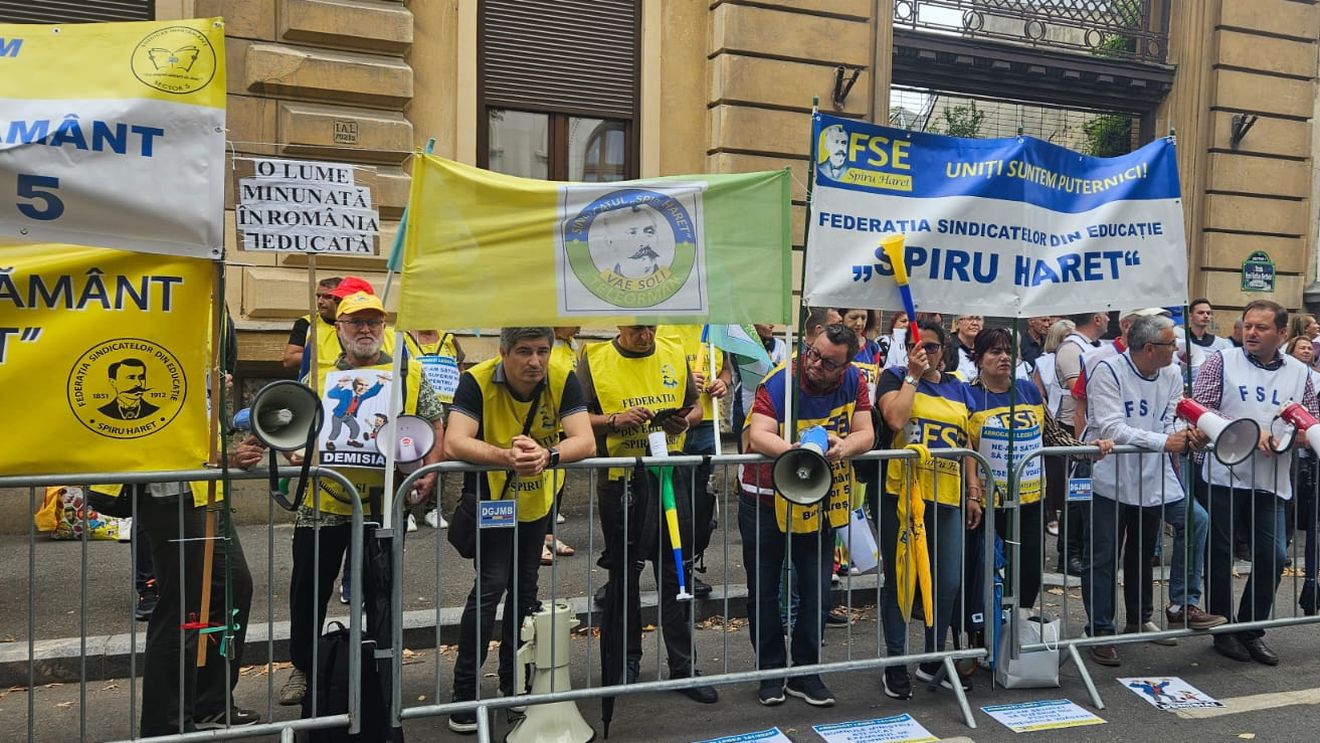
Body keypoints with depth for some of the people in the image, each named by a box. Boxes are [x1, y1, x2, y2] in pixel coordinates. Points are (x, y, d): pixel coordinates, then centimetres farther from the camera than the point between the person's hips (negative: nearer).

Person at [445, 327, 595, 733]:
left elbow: (585, 442, -28)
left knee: (525, 586, 13)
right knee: (492, 584, -13)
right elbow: (454, 442, -37)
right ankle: (465, 691, -1)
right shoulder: (476, 381, -26)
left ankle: (513, 680, 31)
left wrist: (548, 455, -49)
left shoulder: (563, 381, -20)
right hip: (490, 498, -4)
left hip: (538, 499, 4)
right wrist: (506, 457, -54)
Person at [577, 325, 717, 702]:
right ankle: (625, 660, 26)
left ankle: (683, 666, 15)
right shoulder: (594, 359, -3)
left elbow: (695, 406, 15)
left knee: (677, 571, 5)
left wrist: (684, 421, -7)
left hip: (670, 473, 2)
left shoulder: (674, 354, 6)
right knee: (623, 572, 10)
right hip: (620, 477, -2)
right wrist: (615, 421, -20)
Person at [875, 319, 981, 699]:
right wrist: (913, 374, -11)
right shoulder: (894, 377, 2)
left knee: (948, 582, 6)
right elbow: (895, 419, -18)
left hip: (947, 497, 4)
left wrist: (974, 493, 10)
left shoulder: (958, 388, 14)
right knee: (899, 579, 4)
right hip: (901, 494, -4)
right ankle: (896, 662, 16)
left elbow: (968, 445, 15)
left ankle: (934, 659, 24)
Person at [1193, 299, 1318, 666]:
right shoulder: (1222, 362, -1)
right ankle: (1224, 630, 21)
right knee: (1221, 556, 6)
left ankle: (1252, 630, 21)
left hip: (1271, 482, 3)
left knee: (1272, 558, 3)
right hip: (1223, 477, -3)